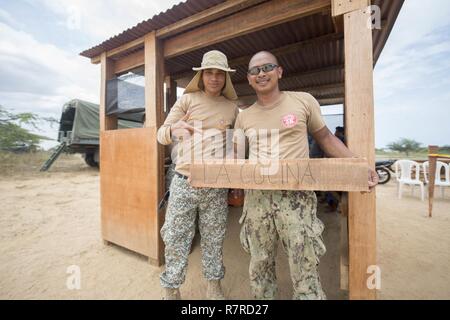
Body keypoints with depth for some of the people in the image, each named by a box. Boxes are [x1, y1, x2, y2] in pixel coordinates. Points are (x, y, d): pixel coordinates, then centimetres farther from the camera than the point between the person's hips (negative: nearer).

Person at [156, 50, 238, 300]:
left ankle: (214, 287, 37)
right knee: (176, 239, 7)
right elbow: (161, 135, 0)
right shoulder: (187, 99, 3)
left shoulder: (232, 107, 9)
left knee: (214, 240, 14)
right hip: (184, 183, -1)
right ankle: (171, 290, 31)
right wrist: (173, 130, -24)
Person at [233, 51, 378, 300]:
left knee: (305, 276, 5)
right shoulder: (244, 116, 9)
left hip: (295, 196, -2)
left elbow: (325, 138, 8)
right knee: (259, 268, 18)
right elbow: (233, 154, 15)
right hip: (256, 197, 3)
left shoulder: (303, 101, 1)